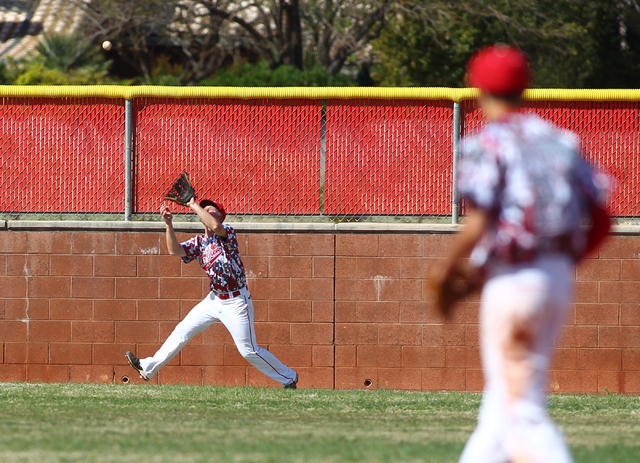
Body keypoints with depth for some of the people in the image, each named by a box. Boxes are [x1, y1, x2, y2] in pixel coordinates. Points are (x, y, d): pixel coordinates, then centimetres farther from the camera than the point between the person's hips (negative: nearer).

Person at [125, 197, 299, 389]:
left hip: (236, 302, -7)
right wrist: (169, 224, -21)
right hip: (215, 299, 7)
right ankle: (148, 367, 14)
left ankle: (288, 378, 12)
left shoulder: (227, 232, -12)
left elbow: (215, 226, -35)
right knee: (183, 330, 7)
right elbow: (175, 250, -9)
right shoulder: (198, 242, 5)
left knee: (249, 350, -3)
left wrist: (194, 205, -24)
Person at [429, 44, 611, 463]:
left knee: (522, 411, -9)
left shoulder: (488, 143, -7)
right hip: (561, 279, 7)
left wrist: (448, 269, 1)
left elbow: (478, 226, -16)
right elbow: (601, 223, 10)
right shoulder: (561, 141, 13)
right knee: (502, 398, 17)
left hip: (513, 281, -7)